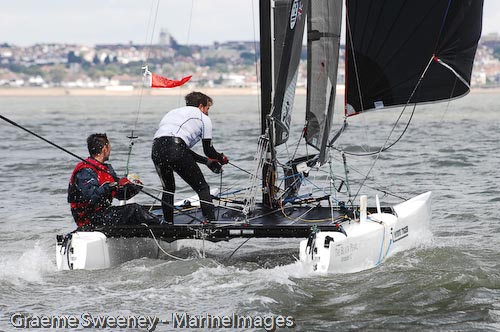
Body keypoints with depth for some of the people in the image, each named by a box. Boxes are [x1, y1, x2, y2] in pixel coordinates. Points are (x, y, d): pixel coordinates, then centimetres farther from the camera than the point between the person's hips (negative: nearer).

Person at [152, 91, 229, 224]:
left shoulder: (174, 113, 37)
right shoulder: (203, 119, 18)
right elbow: (208, 150, 19)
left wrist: (207, 161, 43)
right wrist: (221, 158, 41)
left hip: (156, 149, 6)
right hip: (176, 151, -6)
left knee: (168, 188, 28)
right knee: (202, 188, 7)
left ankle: (168, 223, 27)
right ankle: (210, 221, -4)